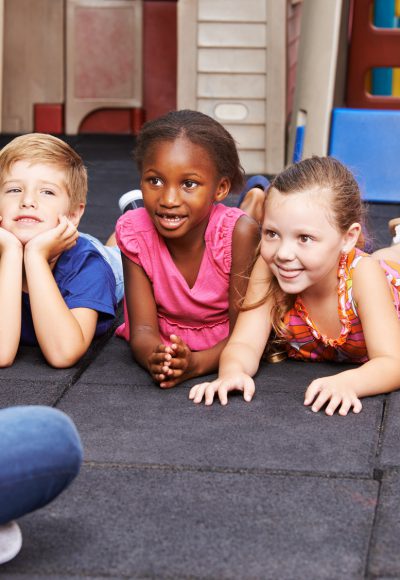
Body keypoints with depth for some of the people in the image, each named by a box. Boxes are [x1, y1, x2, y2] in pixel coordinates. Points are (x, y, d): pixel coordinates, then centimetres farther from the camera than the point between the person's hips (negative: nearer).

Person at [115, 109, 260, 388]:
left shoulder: (238, 232, -35)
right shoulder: (134, 232, -28)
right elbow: (143, 329, -28)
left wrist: (196, 363, -52)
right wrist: (155, 359, -53)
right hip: (163, 342, 2)